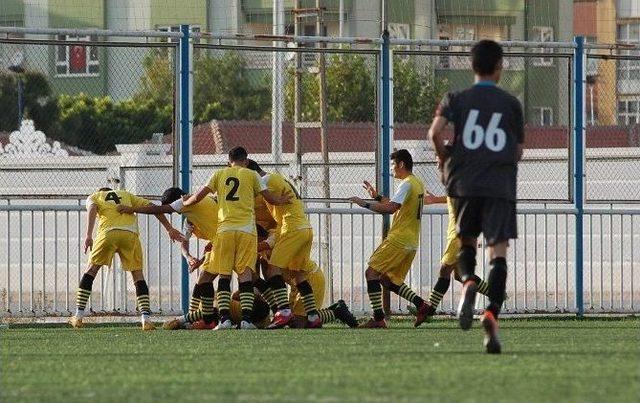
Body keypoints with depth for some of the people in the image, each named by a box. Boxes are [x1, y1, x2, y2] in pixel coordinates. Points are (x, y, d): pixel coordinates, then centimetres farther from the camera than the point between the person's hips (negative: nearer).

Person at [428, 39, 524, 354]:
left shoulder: (457, 99, 7)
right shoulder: (511, 104, 7)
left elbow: (435, 132, -7)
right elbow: (518, 151, 11)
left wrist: (444, 160, 9)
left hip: (464, 183, 1)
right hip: (501, 185, -1)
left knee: (466, 242, 18)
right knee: (498, 251, -5)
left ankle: (468, 282, -14)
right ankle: (492, 313, -23)